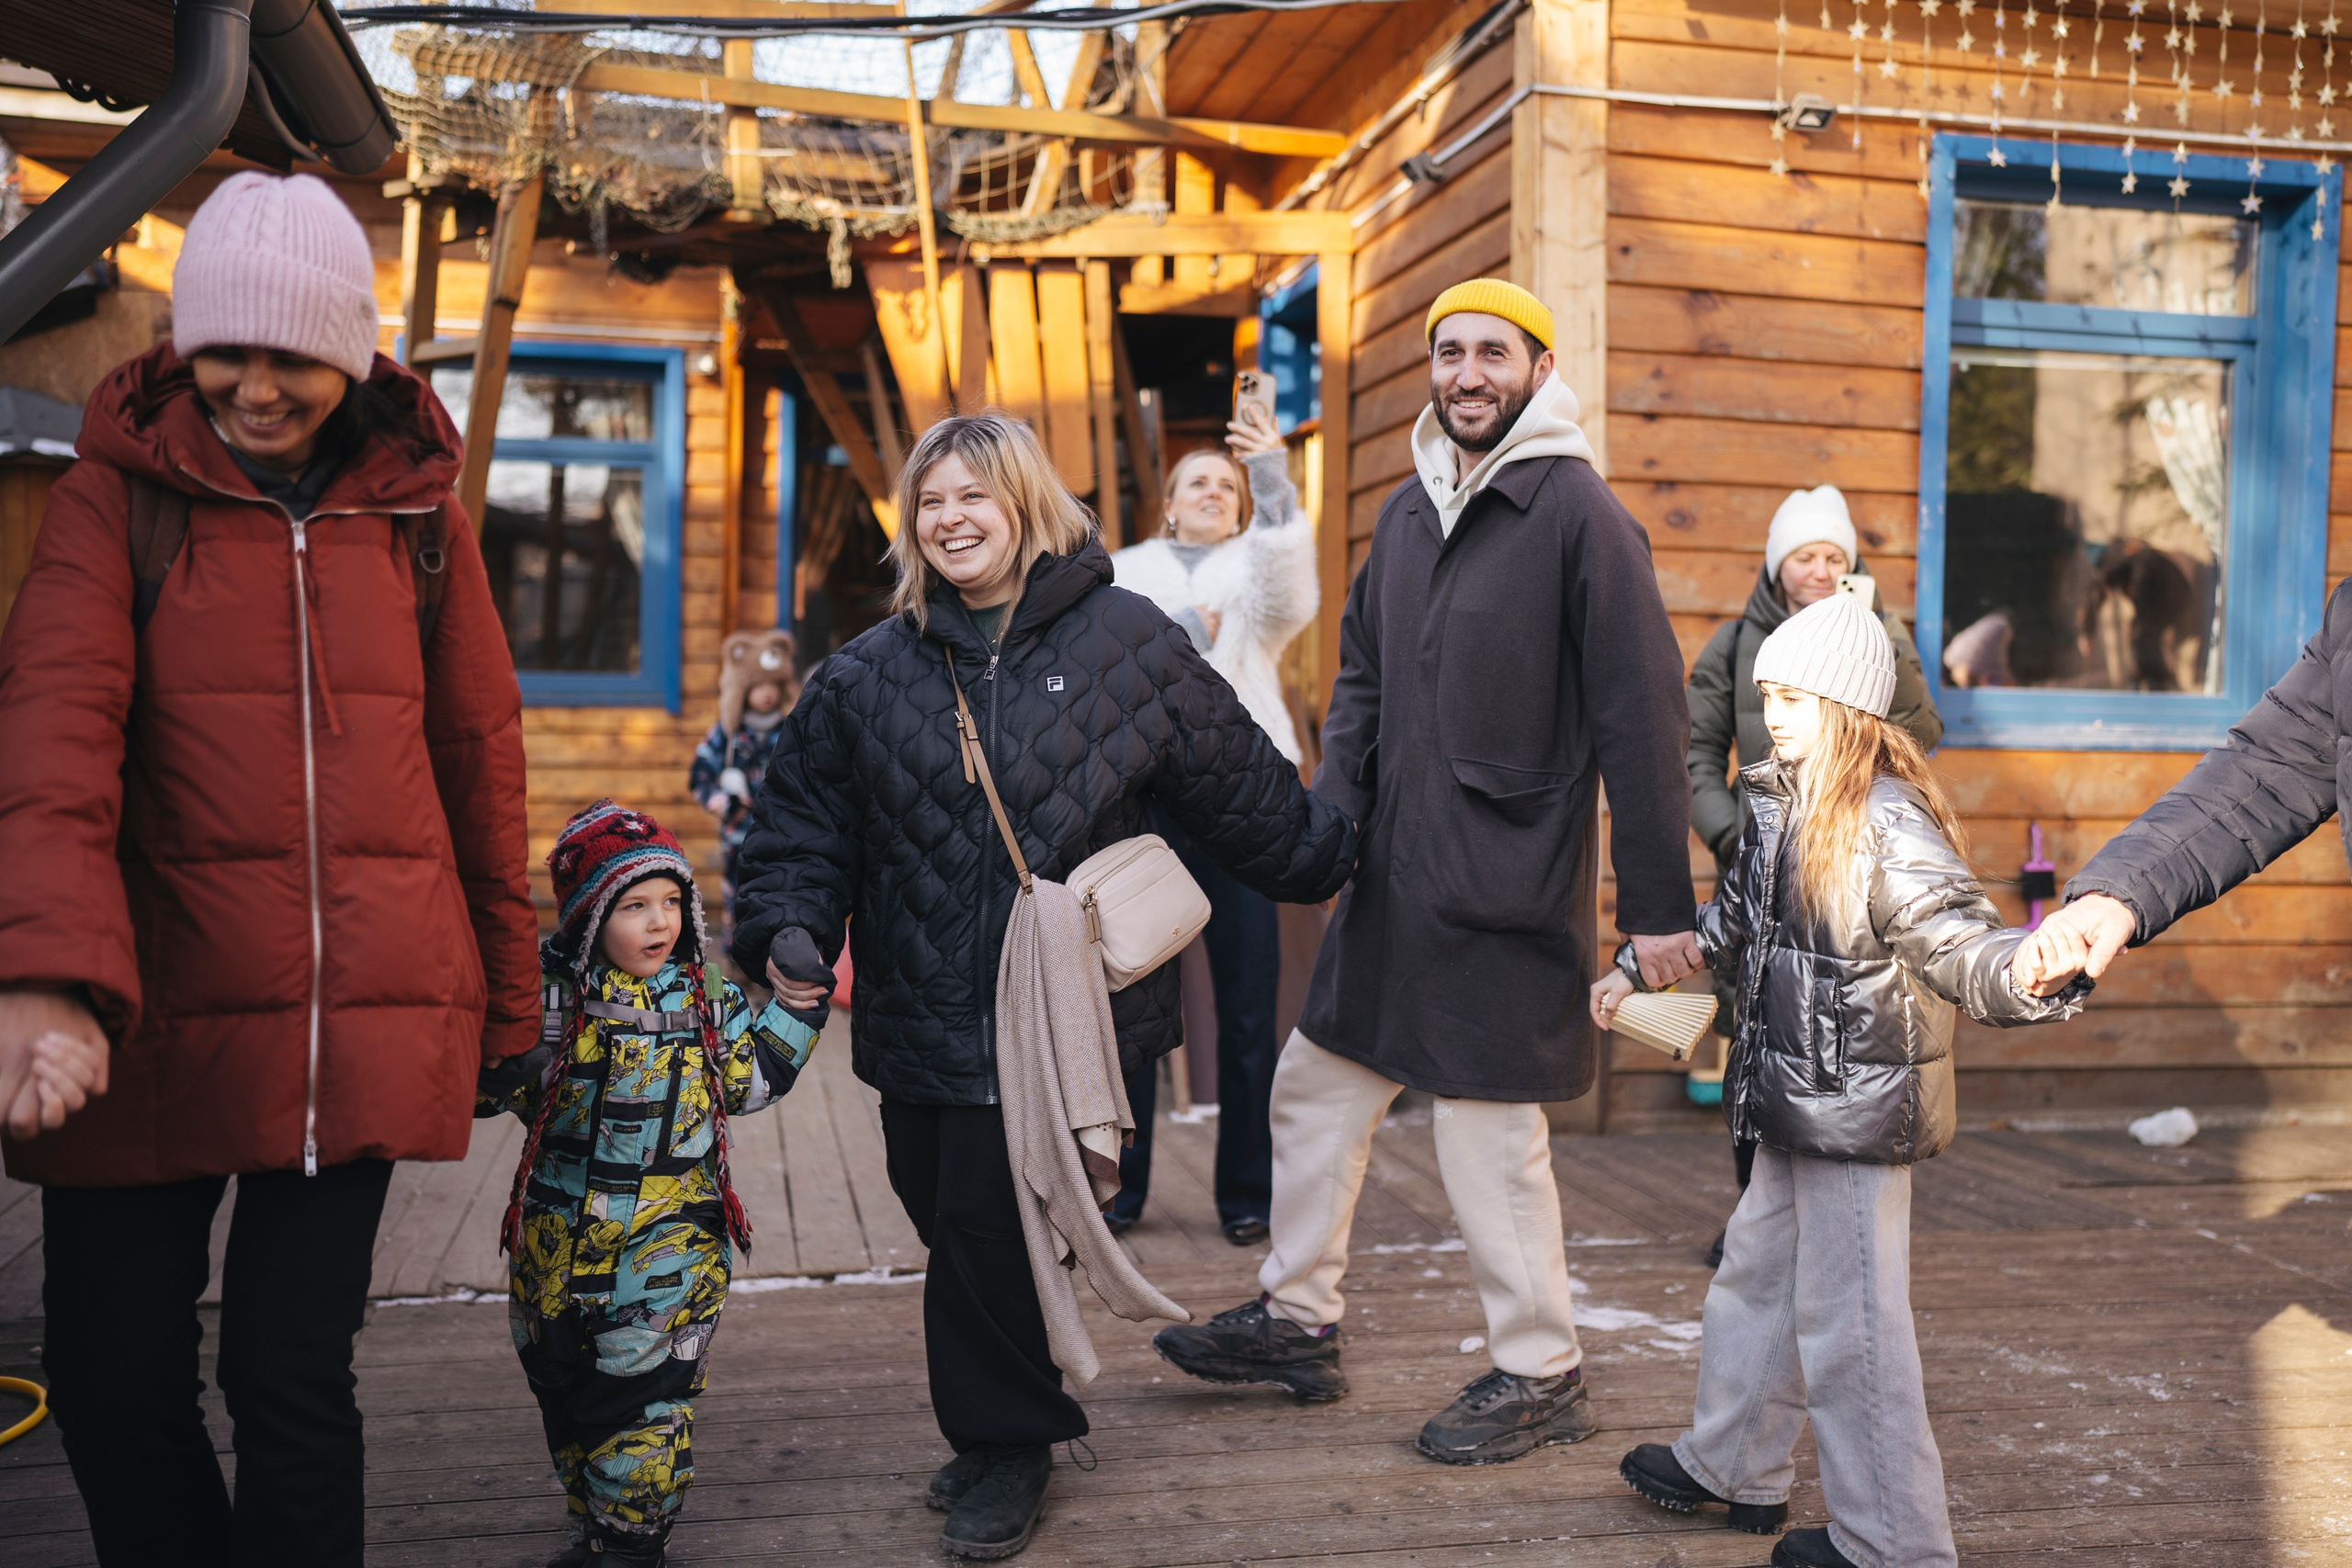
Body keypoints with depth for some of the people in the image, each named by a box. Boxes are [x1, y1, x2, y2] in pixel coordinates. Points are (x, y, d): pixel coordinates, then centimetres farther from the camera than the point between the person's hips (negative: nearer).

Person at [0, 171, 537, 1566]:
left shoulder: (418, 509, 9)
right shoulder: (118, 494, 3)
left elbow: (481, 757, 12)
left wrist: (505, 1004, 13)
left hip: (367, 1029, 1)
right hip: (152, 1019, 0)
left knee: (294, 1380, 6)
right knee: (115, 1381, 6)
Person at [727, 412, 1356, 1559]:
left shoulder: (1125, 643, 1)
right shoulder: (866, 675, 8)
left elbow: (1238, 784, 10)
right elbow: (802, 818, 11)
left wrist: (1330, 863, 18)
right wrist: (790, 928, -5)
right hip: (920, 1021, 4)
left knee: (991, 1228, -6)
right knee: (950, 1222, 10)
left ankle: (1005, 1443, 18)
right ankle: (1002, 1432, 32)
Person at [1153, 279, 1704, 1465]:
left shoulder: (1578, 513, -10)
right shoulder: (1408, 510, 12)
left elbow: (1640, 714, -13)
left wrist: (1659, 903, -15)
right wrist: (1334, 810, 2)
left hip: (1505, 889, -7)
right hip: (1392, 875, 8)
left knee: (1491, 1132, 0)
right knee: (1316, 1087, 15)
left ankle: (1541, 1375, 20)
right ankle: (1296, 1321, 33)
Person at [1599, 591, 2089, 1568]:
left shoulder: (1888, 825, -21)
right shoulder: (1782, 804, 7)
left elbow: (1958, 945, -30)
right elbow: (1734, 921, 22)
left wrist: (2029, 970, -51)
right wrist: (1637, 970, 27)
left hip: (1862, 1109, -10)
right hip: (1800, 1103, 10)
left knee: (1848, 1323, -1)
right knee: (1756, 1279, 22)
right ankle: (1731, 1465, 41)